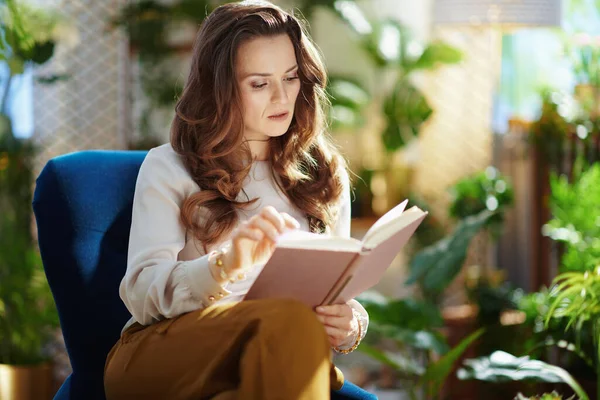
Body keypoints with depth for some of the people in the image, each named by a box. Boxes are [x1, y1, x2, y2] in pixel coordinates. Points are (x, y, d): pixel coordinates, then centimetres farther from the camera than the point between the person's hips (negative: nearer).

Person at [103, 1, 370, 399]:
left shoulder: (324, 175, 21)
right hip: (158, 358, -2)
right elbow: (141, 293, -4)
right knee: (292, 320, -36)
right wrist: (225, 265, -25)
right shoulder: (167, 168, 10)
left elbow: (337, 295, 18)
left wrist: (350, 324, -8)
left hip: (272, 359, 3)